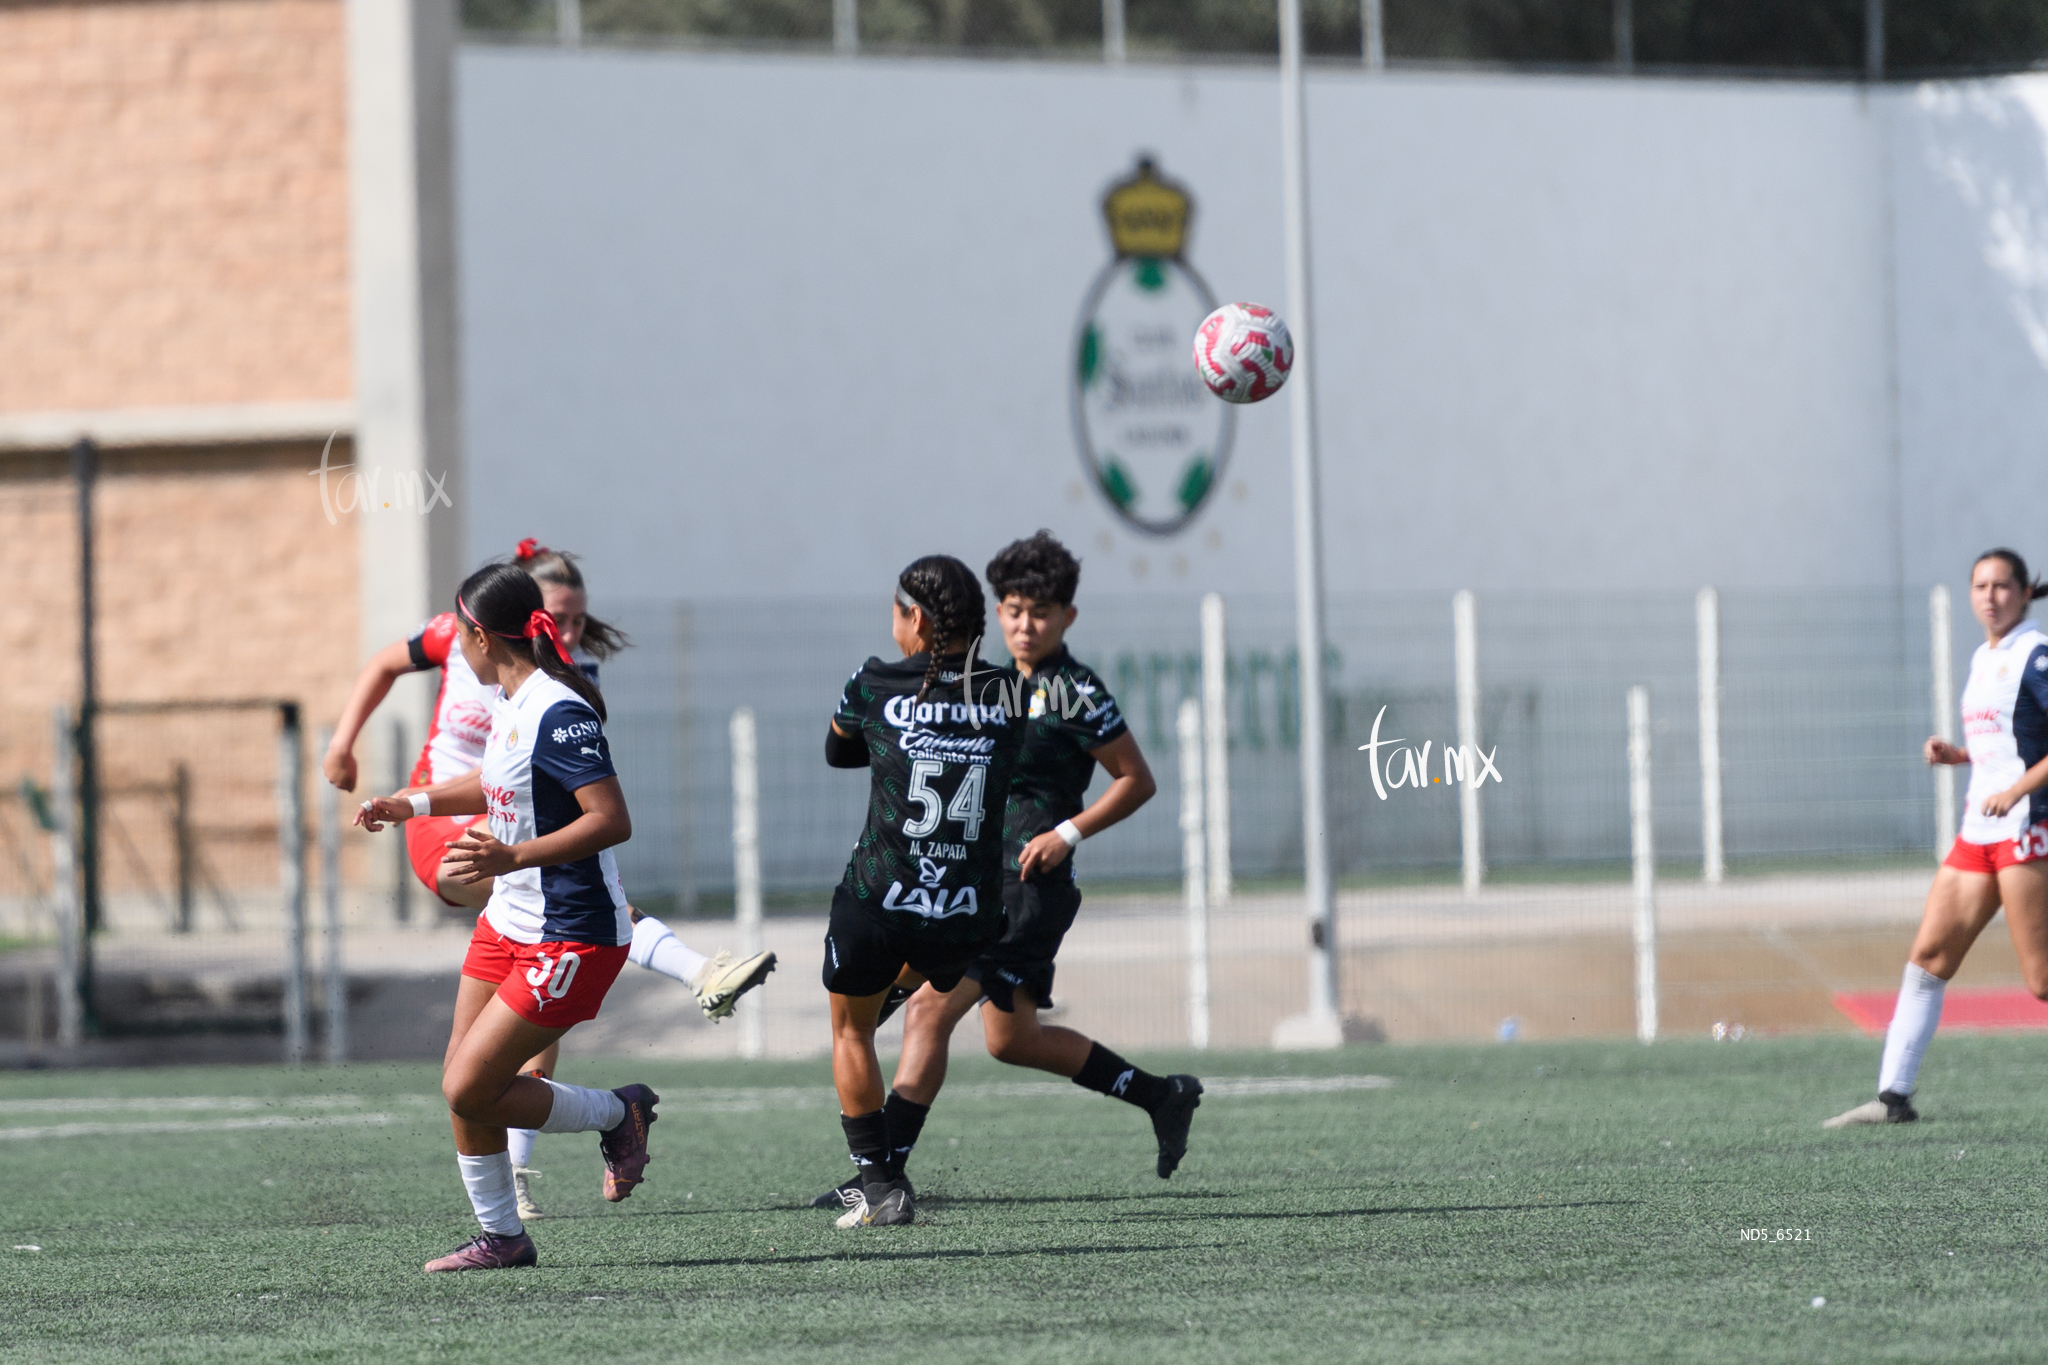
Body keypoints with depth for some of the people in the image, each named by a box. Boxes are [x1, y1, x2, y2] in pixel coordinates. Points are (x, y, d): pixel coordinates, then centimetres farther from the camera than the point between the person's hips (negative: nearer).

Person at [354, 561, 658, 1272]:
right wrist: (416, 803, 27)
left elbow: (612, 820, -30)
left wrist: (511, 857, -36)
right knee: (462, 1087, 8)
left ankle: (619, 1114, 11)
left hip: (570, 939, -9)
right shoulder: (510, 701, 7)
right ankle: (500, 1236, 22)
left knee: (471, 1091, -10)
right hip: (507, 921, 9)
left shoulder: (559, 714, -23)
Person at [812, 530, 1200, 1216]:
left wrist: (1066, 833, -15)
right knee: (1012, 1040, 16)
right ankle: (1162, 1096, 30)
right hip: (983, 881, 10)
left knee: (930, 1010, -15)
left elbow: (1136, 780, -7)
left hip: (1028, 884, -10)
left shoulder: (1075, 692, -10)